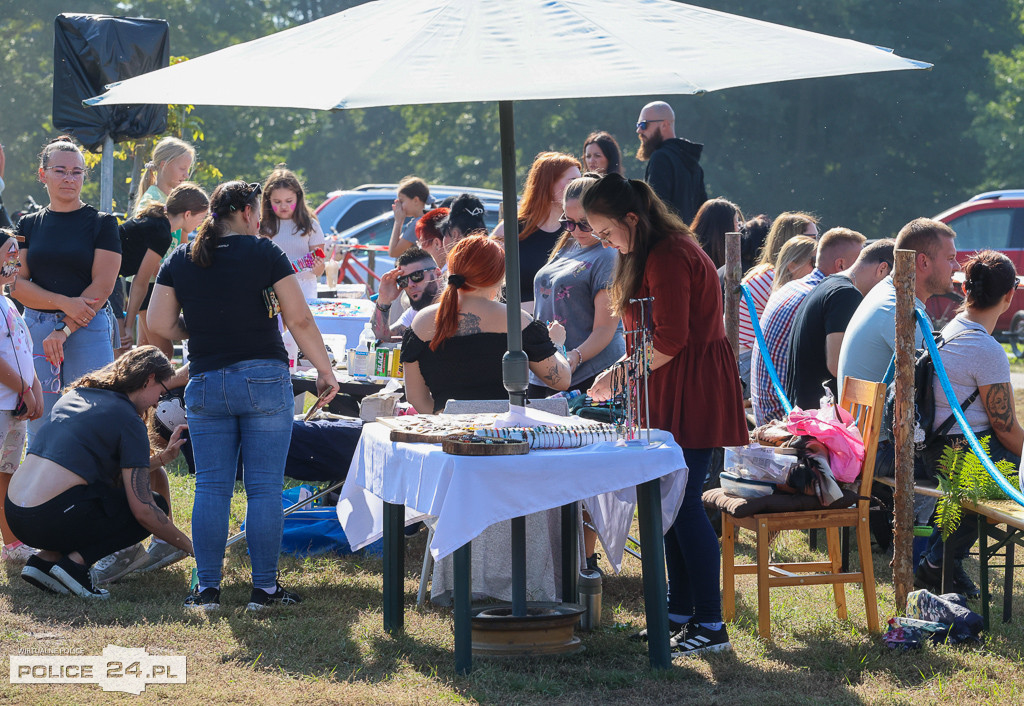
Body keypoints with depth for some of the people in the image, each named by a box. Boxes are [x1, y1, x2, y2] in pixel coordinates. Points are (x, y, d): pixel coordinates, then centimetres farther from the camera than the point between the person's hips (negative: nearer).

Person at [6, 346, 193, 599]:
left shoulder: (77, 395, 21)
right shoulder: (129, 421, -3)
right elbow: (143, 511, -5)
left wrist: (162, 457, 31)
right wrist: (191, 547, 6)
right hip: (52, 519, -8)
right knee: (156, 504, 10)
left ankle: (46, 558, 11)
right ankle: (76, 562, -5)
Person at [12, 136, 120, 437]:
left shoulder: (102, 223, 3)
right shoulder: (29, 225, 11)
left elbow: (102, 286, -4)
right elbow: (18, 284, 2)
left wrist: (64, 330, -12)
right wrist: (65, 303, -13)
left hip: (89, 332, -3)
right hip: (37, 331, 3)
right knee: (40, 431, 2)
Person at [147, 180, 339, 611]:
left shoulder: (180, 260, 6)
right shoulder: (265, 254, -4)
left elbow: (159, 323, 6)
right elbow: (299, 320, -6)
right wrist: (325, 370, 4)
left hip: (205, 384, 3)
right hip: (264, 378, -3)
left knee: (211, 488, 7)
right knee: (264, 488, 2)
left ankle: (207, 589, 6)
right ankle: (264, 588, 3)